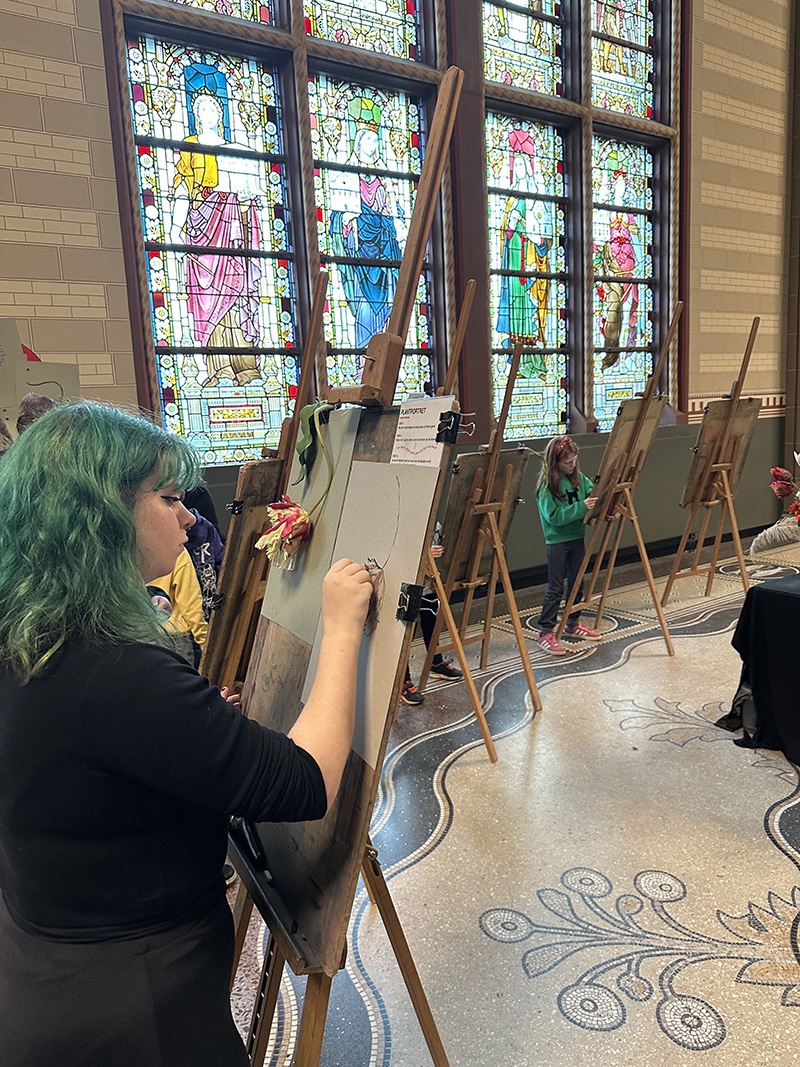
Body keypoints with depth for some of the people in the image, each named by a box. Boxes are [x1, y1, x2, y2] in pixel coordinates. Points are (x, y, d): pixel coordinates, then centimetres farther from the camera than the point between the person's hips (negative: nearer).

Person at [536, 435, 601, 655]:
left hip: (576, 537, 7)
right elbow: (554, 516, -24)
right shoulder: (547, 486, -17)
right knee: (555, 588, -4)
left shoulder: (578, 477, 4)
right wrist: (581, 507, -29)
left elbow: (593, 491, 16)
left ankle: (573, 624, 32)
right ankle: (546, 632, 2)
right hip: (557, 541, -7)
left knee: (576, 583, 17)